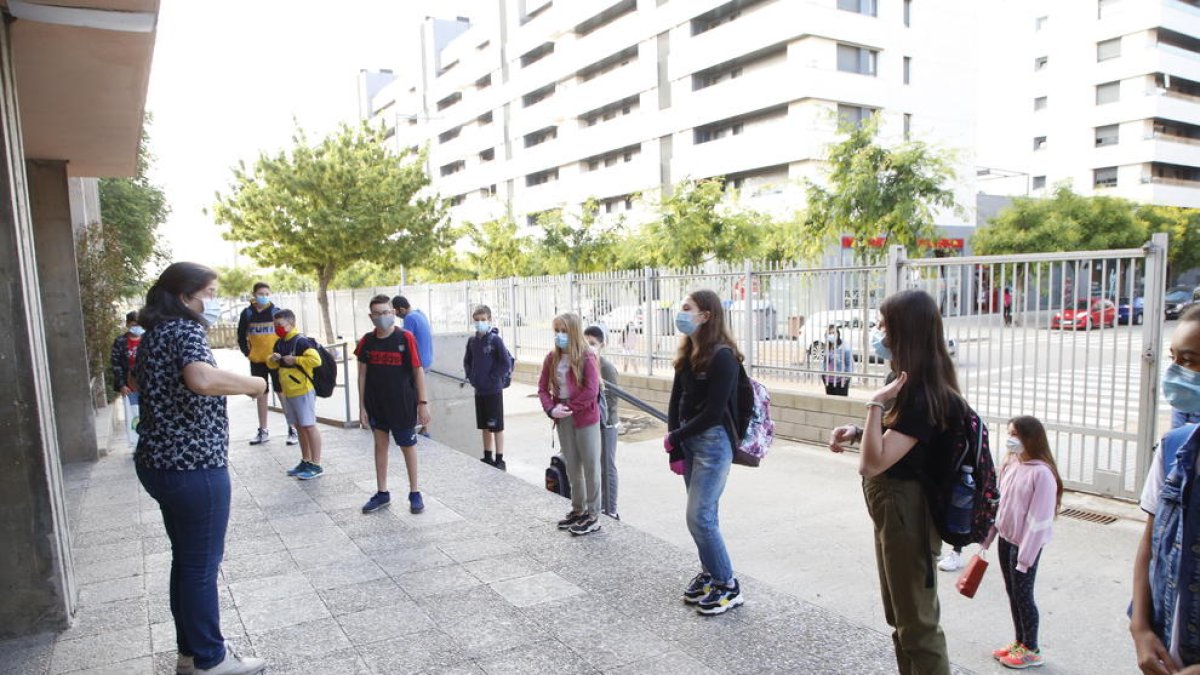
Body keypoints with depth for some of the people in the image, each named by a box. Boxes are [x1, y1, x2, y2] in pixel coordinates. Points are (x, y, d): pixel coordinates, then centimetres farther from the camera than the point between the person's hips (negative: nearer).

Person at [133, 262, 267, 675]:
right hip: (194, 467, -10)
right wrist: (255, 383, -23)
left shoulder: (154, 334, 13)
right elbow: (202, 378, -38)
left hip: (159, 463, 10)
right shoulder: (185, 330, -17)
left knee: (185, 560, 19)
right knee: (202, 565, 4)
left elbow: (140, 383, 29)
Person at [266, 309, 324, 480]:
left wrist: (294, 360, -21)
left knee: (309, 426, -4)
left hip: (303, 391, -9)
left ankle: (316, 465, 1)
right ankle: (306, 461, 26)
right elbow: (272, 365, 19)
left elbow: (315, 360, -25)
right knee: (299, 427, 15)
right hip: (288, 392, 9)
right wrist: (272, 359, -2)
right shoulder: (279, 343, 11)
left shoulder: (301, 341, -15)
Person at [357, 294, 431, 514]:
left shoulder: (405, 338, -12)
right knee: (380, 445, 13)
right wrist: (362, 406, 2)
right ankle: (382, 493, 26)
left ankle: (414, 493, 21)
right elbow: (362, 374, 4)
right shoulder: (367, 341, -2)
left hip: (403, 404, -3)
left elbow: (418, 371, -8)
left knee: (408, 446, 9)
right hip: (376, 405, 3)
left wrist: (423, 403, -9)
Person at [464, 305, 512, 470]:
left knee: (497, 427, 2)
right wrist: (471, 376, 5)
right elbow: (467, 361, 18)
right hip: (479, 390, 6)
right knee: (485, 427, 15)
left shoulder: (495, 339, -12)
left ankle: (500, 461, 9)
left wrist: (493, 378, -13)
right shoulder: (472, 340, 5)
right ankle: (487, 458, 26)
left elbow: (507, 363, -14)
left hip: (494, 391, -6)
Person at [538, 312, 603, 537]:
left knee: (590, 466, 4)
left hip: (585, 417, -6)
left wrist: (569, 408, -16)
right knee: (571, 466, 16)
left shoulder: (587, 358, -13)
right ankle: (578, 509, 31)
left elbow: (591, 391, -19)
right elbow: (543, 388, 5)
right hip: (563, 419, 6)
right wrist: (551, 409, -11)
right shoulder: (552, 358, 4)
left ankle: (593, 515, 14)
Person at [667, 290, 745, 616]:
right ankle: (710, 572, 29)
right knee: (703, 514, 13)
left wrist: (675, 437, -9)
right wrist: (675, 451, -1)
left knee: (699, 517, -5)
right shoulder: (688, 353, 8)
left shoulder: (723, 356, -16)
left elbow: (713, 412, -19)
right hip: (688, 440, 7)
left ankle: (728, 586, 11)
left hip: (714, 442, -7)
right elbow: (676, 401, 6)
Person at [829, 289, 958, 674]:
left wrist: (876, 403, -28)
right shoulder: (915, 384, 6)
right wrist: (857, 431, 3)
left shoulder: (924, 396, -25)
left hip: (906, 513, -10)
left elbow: (871, 464, -30)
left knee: (917, 622, 6)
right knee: (902, 616, 24)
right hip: (894, 508, 10)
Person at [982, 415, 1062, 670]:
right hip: (1005, 539, 7)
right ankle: (1020, 641, 32)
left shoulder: (1042, 472, -21)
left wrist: (1025, 556, -18)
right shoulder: (1009, 463, 1)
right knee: (1012, 592, 16)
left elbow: (1039, 518, -20)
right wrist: (988, 535, 11)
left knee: (1023, 594, 6)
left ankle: (1031, 650, 23)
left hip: (1025, 544, -7)